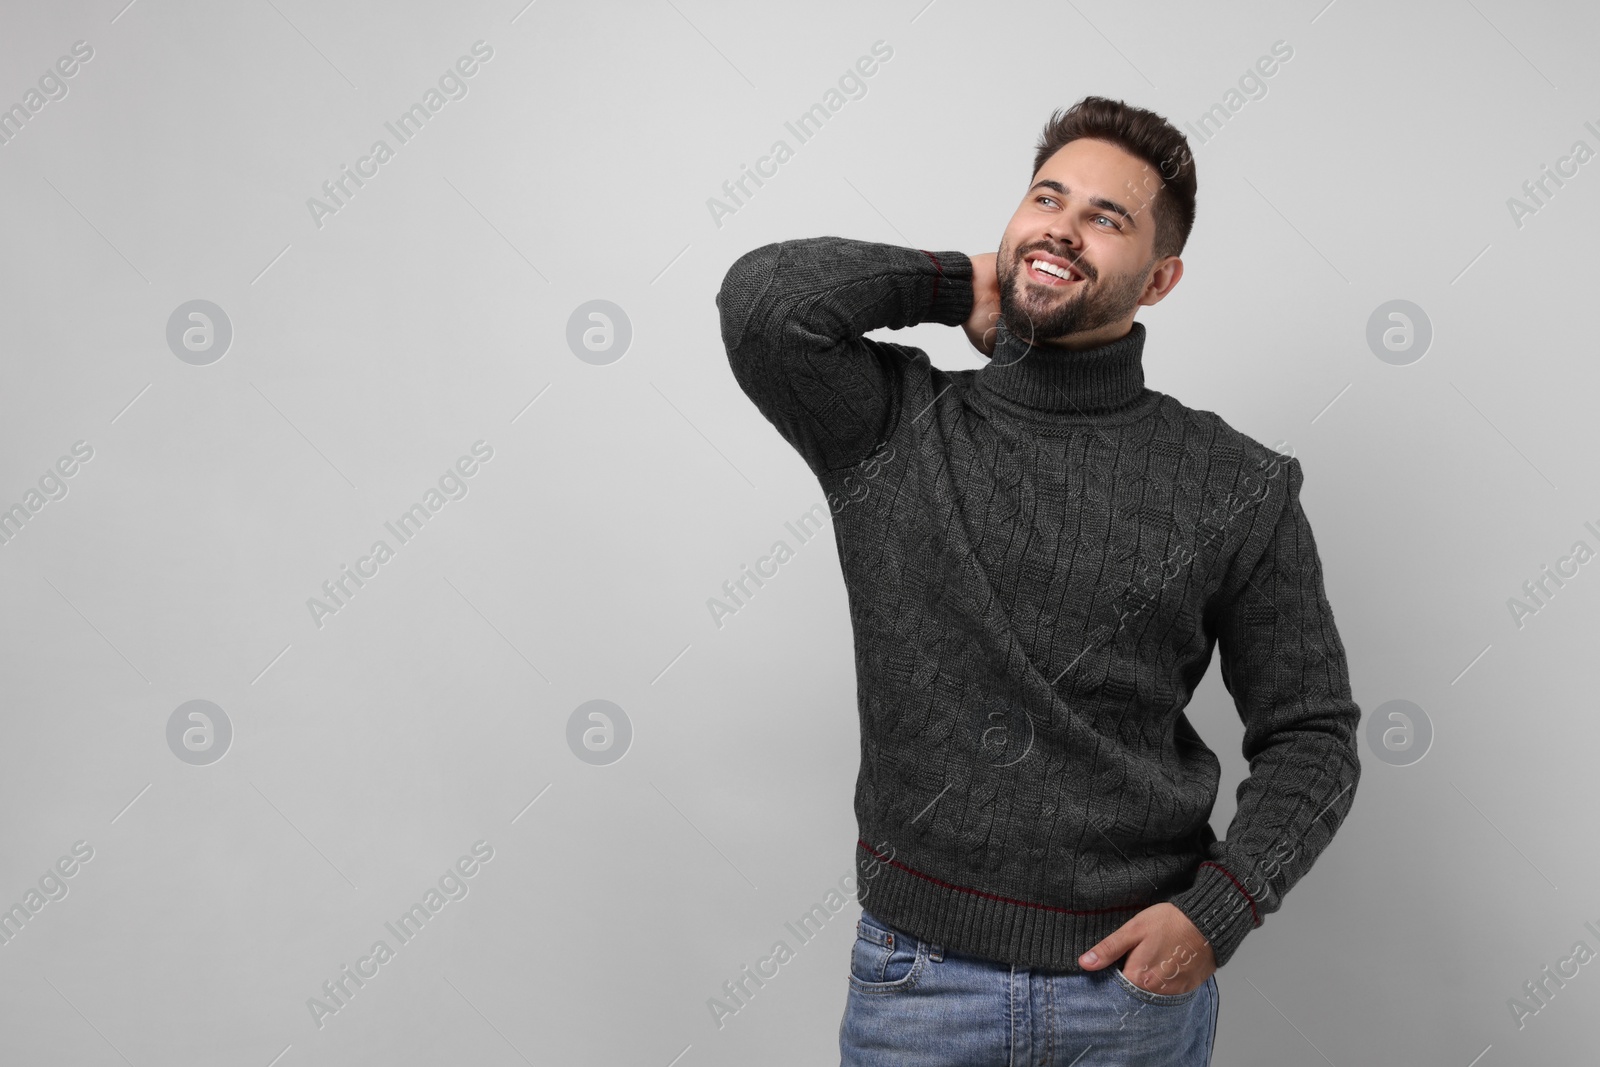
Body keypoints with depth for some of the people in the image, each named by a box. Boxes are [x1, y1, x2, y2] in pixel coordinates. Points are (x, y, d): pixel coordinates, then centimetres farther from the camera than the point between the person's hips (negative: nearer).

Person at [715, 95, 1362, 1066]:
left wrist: (1218, 911, -11)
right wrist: (960, 285, -6)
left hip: (1138, 977, 0)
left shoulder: (1237, 487, -2)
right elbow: (767, 299, -20)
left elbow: (1311, 735, 3)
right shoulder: (894, 429, -2)